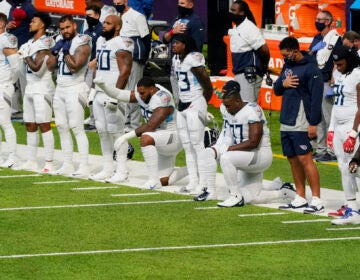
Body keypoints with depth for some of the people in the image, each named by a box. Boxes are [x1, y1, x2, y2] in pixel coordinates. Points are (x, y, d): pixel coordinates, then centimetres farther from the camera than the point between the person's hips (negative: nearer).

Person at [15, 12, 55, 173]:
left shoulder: (45, 43, -13)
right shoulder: (30, 43, 14)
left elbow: (37, 68, -19)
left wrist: (26, 55, -9)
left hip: (42, 88, -9)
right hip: (30, 87, 9)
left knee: (44, 126, -9)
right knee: (30, 125, 11)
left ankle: (49, 163, -9)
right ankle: (31, 161, 16)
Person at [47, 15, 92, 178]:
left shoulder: (82, 44, -10)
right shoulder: (61, 43, 14)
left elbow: (74, 67, -19)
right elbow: (50, 67, 15)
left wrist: (66, 52, -14)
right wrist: (55, 51, 2)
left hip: (74, 89, -8)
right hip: (60, 89, 8)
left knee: (77, 128, -12)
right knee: (62, 127, 9)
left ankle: (84, 168, -14)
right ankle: (67, 166, 15)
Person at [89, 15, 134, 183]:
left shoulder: (121, 44, -11)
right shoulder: (101, 41, 16)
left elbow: (124, 72, -17)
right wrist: (93, 89, 19)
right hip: (99, 94, 9)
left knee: (116, 132, -7)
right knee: (102, 132, 9)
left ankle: (122, 171, -3)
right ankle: (107, 169, 15)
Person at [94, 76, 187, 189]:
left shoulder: (162, 101, -28)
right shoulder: (144, 95, -3)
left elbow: (150, 127, -33)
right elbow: (120, 95, -3)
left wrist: (126, 136, -33)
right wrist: (103, 86, -19)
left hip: (173, 138, -10)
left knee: (146, 139, -37)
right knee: (164, 181, 11)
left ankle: (154, 180, -30)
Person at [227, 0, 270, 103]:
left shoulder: (249, 29, -17)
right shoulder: (235, 28, 11)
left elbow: (264, 50, -18)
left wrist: (264, 66, -3)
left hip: (250, 75, -10)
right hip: (239, 74, 10)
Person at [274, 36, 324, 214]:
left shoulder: (311, 69, -11)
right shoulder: (287, 66, 14)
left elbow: (316, 97, -15)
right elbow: (276, 90, 19)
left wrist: (313, 123, -20)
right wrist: (283, 83, -5)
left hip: (301, 124, -9)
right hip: (286, 123, 9)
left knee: (305, 159, -12)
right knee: (293, 160, 11)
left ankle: (316, 201, -12)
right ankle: (300, 199, 17)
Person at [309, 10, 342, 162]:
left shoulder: (335, 38, -8)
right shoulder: (317, 39, 17)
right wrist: (313, 50, -3)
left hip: (326, 83, -8)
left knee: (329, 118, -7)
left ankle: (332, 152, -5)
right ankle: (321, 150, 17)